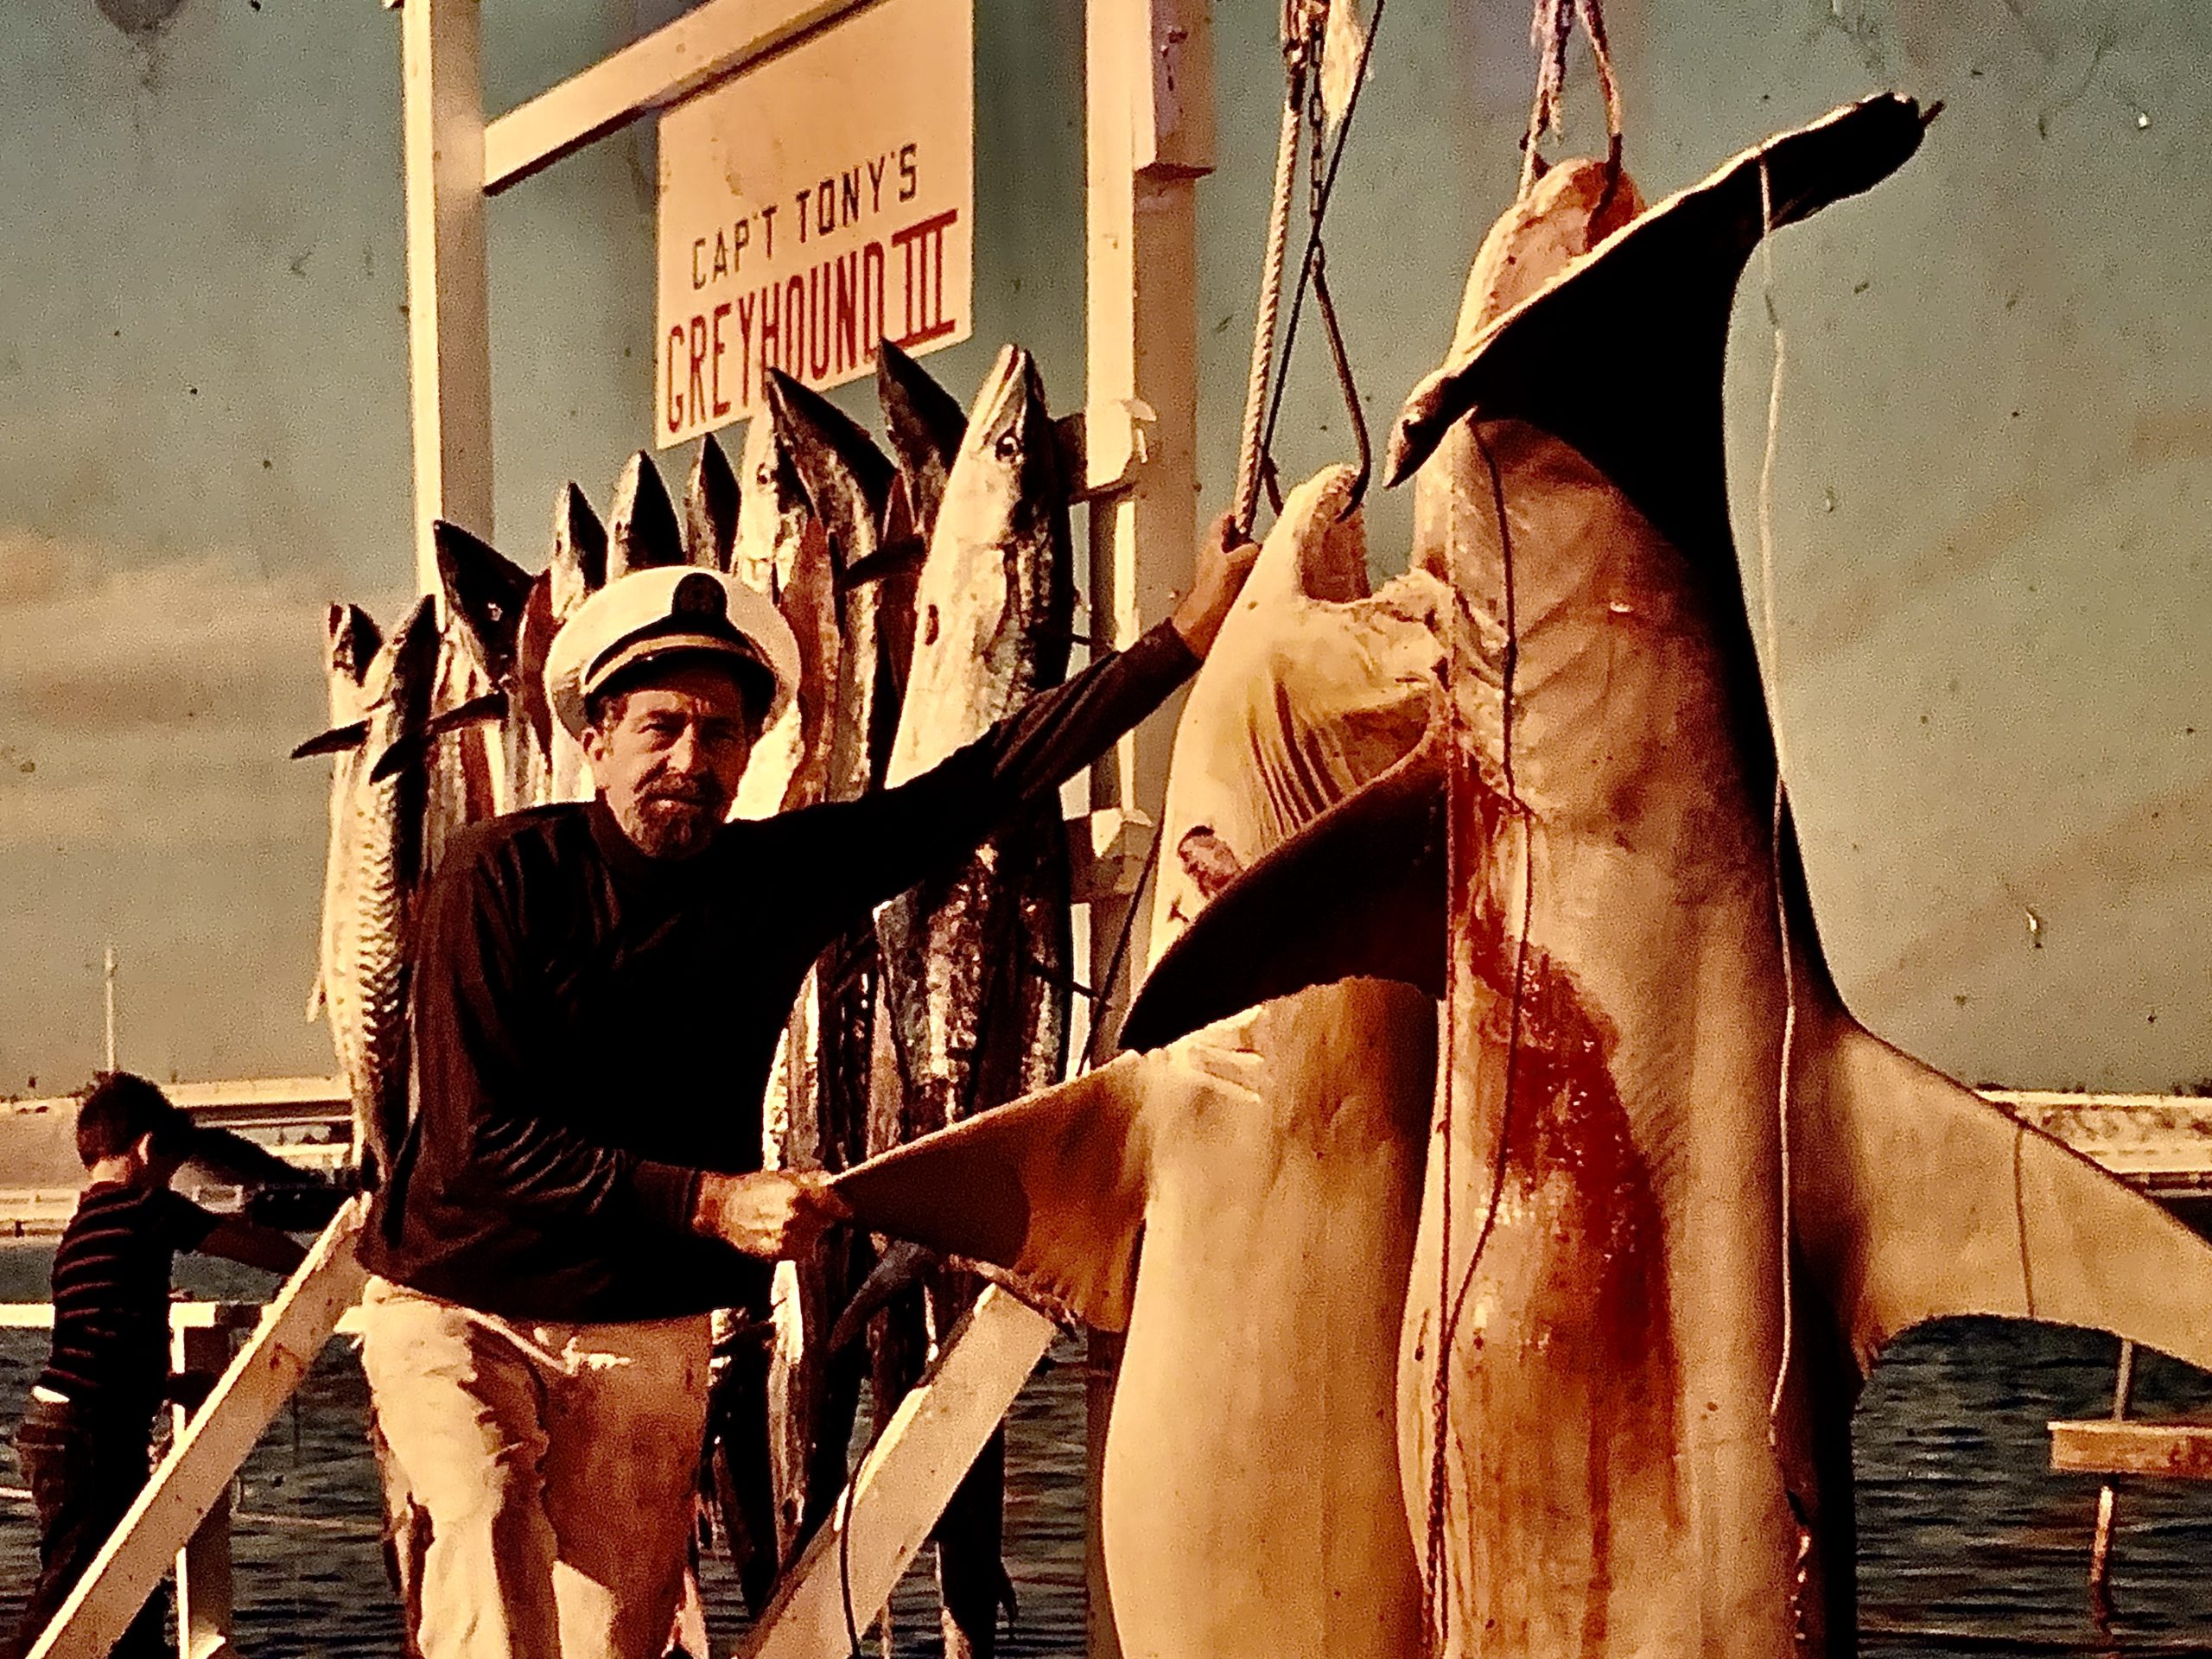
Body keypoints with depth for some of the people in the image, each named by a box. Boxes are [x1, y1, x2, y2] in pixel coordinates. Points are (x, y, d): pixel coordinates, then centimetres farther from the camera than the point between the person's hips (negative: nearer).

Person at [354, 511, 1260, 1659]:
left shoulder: (780, 875, -1)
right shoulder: (505, 875, -13)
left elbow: (990, 777, 2)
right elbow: (482, 1138, -19)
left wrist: (1192, 629, -2)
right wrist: (707, 1201, -25)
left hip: (645, 1335, 4)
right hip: (459, 1310, -4)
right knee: (486, 1517, -29)